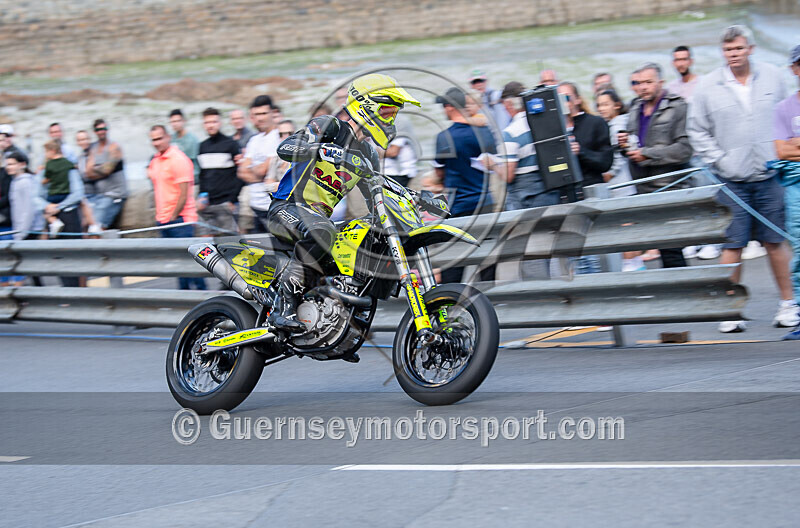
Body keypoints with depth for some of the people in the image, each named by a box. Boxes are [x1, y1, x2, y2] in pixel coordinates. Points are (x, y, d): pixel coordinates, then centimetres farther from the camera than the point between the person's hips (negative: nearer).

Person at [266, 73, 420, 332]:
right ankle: (283, 307, -39)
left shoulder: (368, 155, 17)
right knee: (321, 231, -40)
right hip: (286, 206, -8)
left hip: (319, 215, 8)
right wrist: (322, 149, -39)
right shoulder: (329, 127, -7)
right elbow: (285, 148, -22)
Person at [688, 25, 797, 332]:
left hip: (769, 177, 1)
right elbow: (698, 132, 5)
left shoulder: (772, 78, 5)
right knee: (732, 245, -3)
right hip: (731, 181, -1)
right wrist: (719, 161, -4)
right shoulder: (708, 86, 1)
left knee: (775, 241, 5)